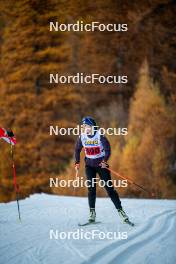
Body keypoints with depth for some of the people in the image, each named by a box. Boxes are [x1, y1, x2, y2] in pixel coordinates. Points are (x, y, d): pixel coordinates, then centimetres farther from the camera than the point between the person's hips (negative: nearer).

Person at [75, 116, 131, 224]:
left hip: (102, 165, -3)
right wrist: (77, 163, 4)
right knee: (91, 188, -6)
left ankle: (120, 210, 1)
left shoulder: (100, 136, -16)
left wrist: (105, 161, -32)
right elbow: (77, 150, 11)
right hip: (89, 165, 3)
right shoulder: (82, 136, -4)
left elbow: (107, 149, -18)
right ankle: (92, 212, -2)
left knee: (109, 188, -5)